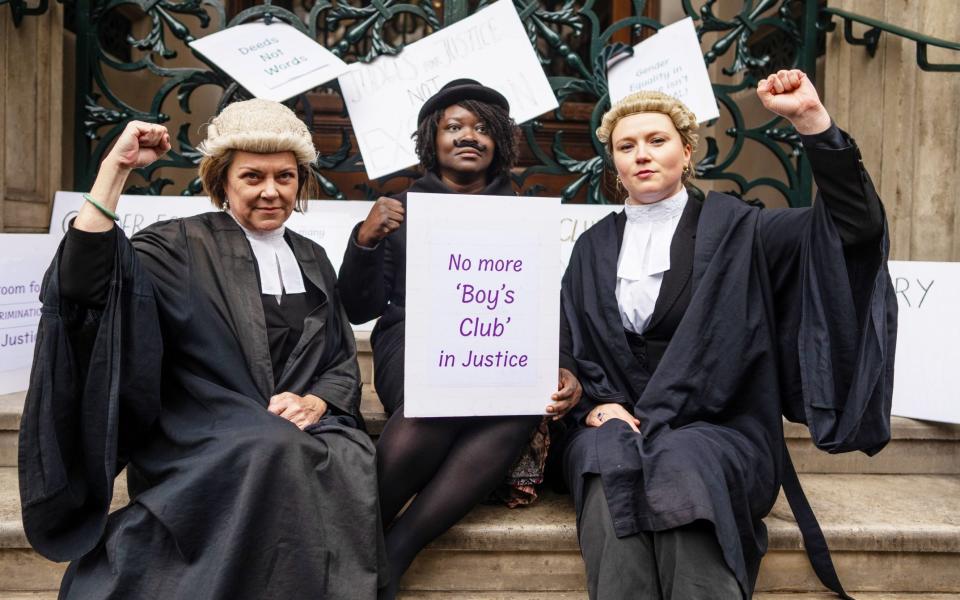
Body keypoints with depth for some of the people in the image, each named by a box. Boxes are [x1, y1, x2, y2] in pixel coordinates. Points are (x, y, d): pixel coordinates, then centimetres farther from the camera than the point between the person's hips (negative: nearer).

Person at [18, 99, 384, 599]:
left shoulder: (312, 259, 17)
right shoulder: (183, 245, 3)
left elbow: (344, 362, 16)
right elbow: (82, 283, -14)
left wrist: (315, 403, -6)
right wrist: (115, 168, -15)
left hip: (305, 431, 4)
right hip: (203, 438, -3)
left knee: (353, 462, -29)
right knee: (275, 450, -36)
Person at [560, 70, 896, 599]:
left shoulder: (731, 228, 6)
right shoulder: (594, 247, 14)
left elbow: (856, 223, -6)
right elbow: (566, 349, 14)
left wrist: (811, 118, -16)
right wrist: (593, 406, -7)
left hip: (717, 428, -1)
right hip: (616, 425, 2)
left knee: (680, 466, -35)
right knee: (614, 470, -32)